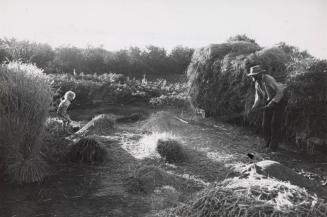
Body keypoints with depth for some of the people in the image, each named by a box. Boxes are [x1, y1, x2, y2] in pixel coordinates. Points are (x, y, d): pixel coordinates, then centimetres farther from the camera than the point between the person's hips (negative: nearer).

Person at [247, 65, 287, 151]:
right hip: (269, 101, 7)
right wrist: (255, 106, -10)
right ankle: (268, 143, 17)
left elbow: (280, 91, -29)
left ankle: (274, 146, 0)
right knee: (266, 123, 0)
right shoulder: (257, 83, -4)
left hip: (280, 100, -7)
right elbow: (259, 97, 5)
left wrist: (273, 102, -37)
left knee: (275, 123, -12)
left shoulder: (269, 79, -30)